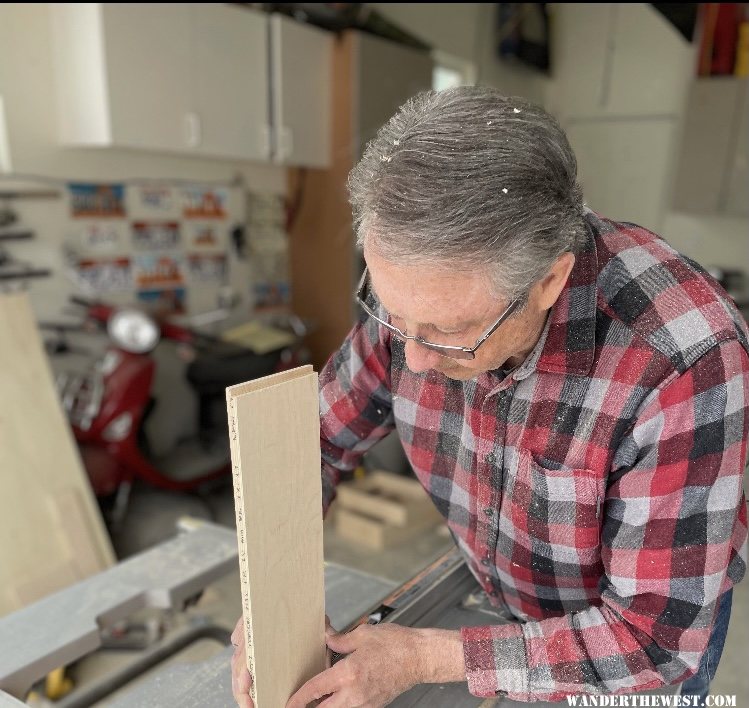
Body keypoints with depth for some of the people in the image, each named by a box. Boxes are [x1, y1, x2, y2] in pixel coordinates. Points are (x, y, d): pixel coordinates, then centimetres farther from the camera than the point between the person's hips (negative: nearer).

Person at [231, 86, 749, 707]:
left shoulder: (685, 363, -39)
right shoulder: (423, 293, -24)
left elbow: (658, 636, -29)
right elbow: (323, 439, -9)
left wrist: (425, 657, -29)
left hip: (663, 618, -3)